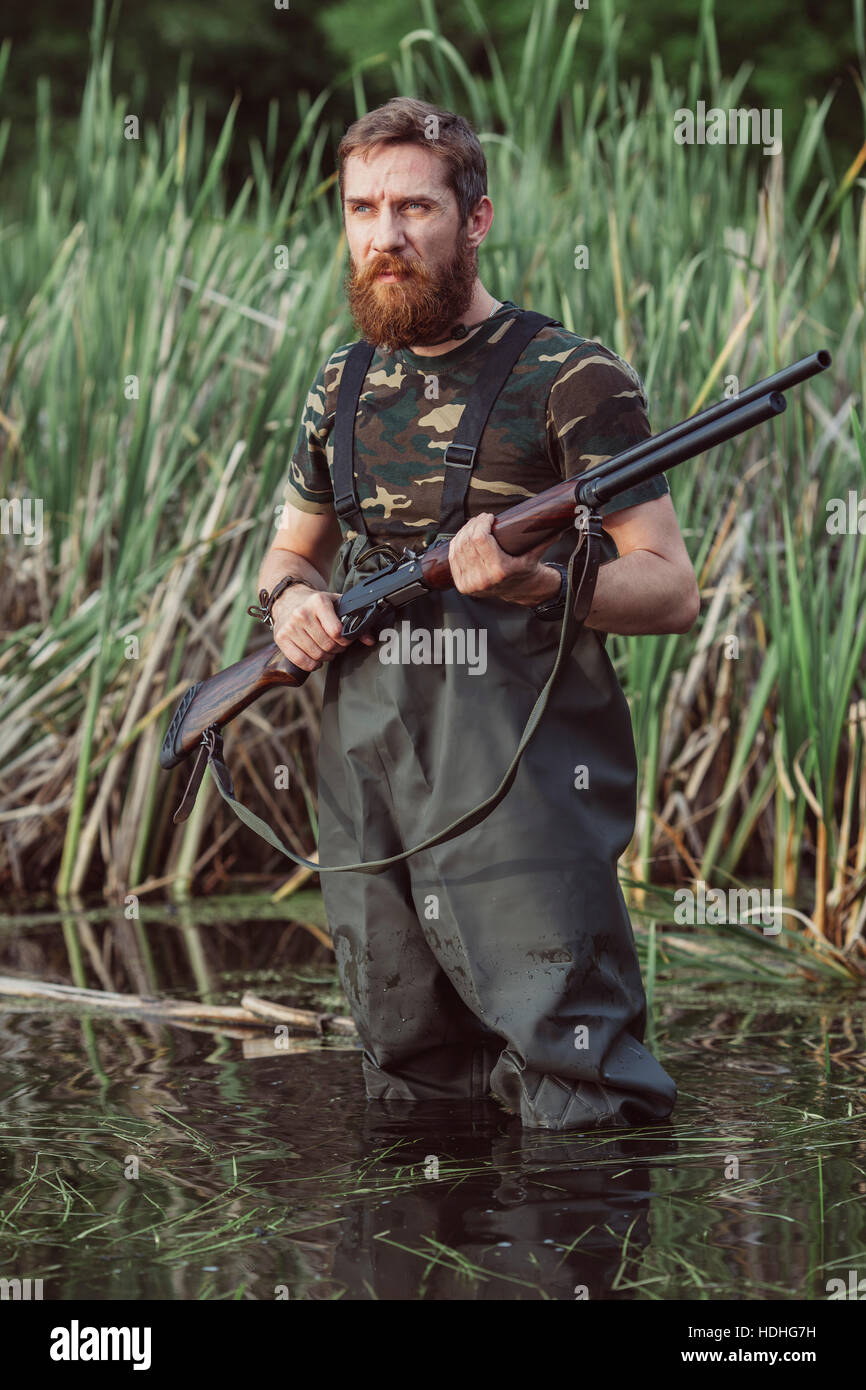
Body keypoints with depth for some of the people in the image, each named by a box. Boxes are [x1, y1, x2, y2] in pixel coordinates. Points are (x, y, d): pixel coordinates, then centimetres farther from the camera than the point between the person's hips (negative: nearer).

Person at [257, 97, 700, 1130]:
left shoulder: (570, 379, -3)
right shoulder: (341, 388, 15)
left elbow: (671, 590, -7)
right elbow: (290, 549, 29)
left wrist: (536, 584, -26)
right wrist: (294, 598, 4)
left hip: (518, 775, -6)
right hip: (365, 774, 6)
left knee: (583, 1111, -11)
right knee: (409, 1097, 13)